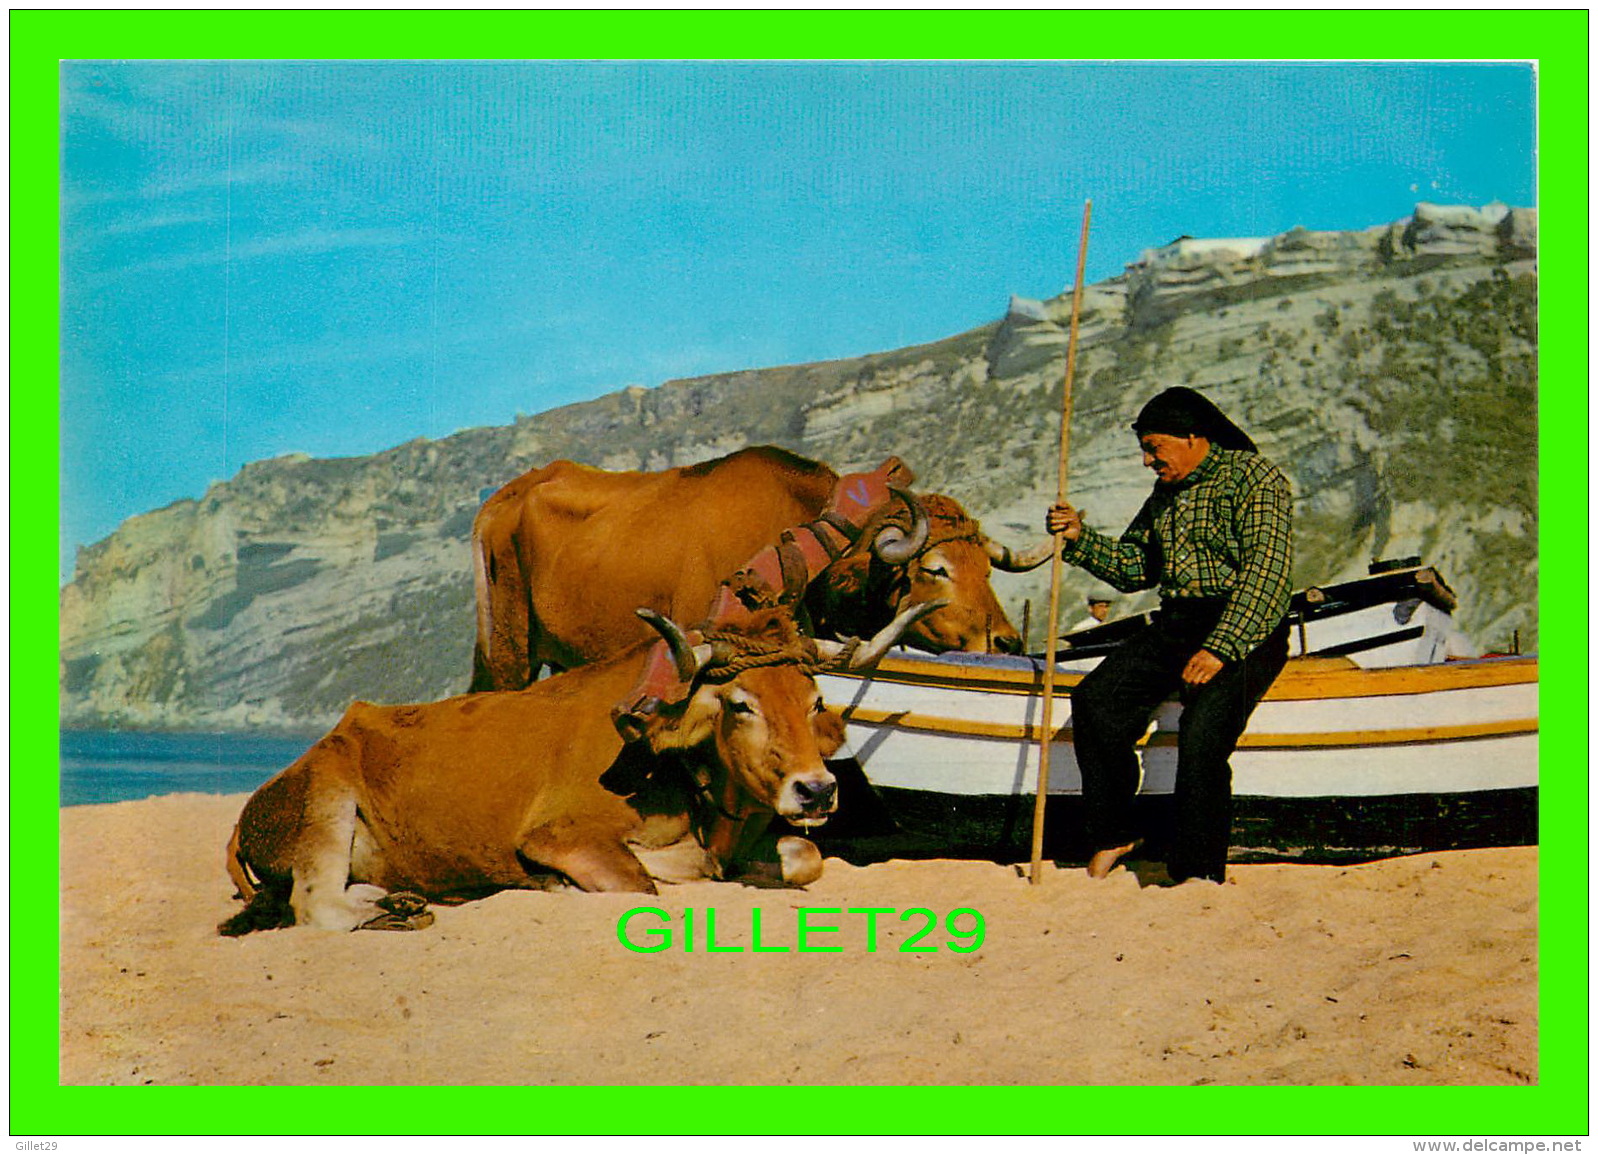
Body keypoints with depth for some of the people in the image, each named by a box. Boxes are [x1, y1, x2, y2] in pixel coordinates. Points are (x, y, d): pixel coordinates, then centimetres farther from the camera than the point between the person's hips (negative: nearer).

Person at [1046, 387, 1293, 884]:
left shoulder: (1254, 478, -7)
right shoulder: (1167, 492, 20)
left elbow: (1266, 571, -18)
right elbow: (1134, 568, 23)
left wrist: (1221, 648, -27)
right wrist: (1079, 539, 6)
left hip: (1242, 630, -8)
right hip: (1175, 627, 8)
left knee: (1203, 728, -28)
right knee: (1094, 700, -12)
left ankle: (1199, 873, -19)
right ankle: (1113, 835, 0)